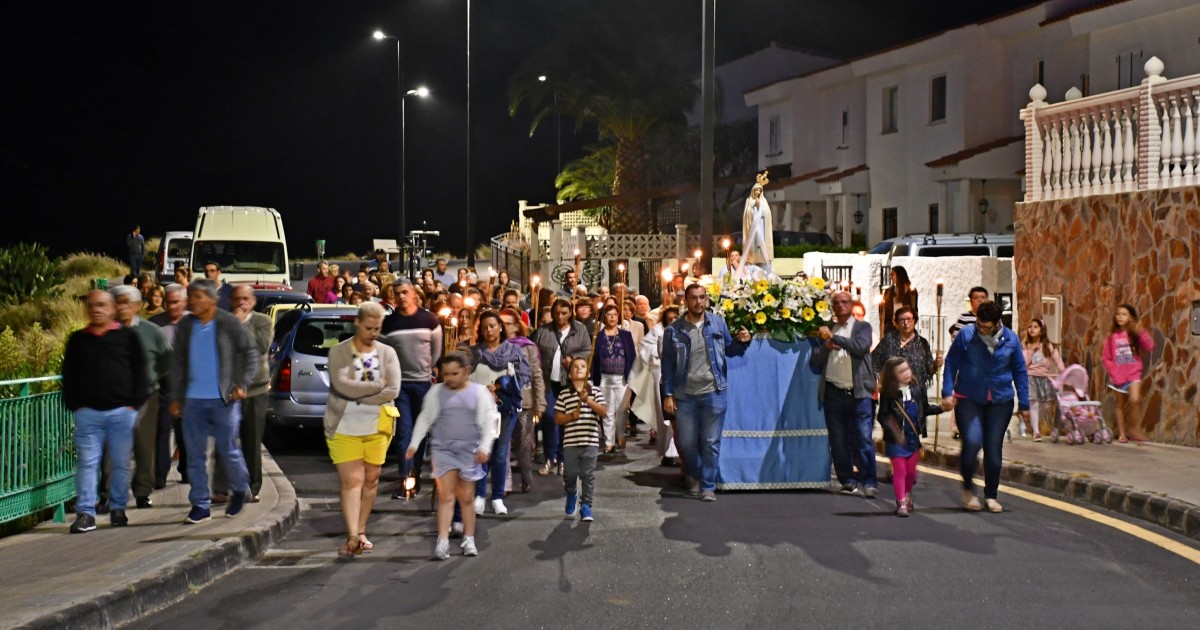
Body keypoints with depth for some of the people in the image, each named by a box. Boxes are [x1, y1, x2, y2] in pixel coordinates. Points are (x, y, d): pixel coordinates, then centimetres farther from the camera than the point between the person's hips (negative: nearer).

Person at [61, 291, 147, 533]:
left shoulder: (128, 336, 6)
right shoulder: (77, 339, 11)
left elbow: (140, 372, 4)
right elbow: (69, 375, 12)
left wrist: (134, 403, -4)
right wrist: (74, 404, 1)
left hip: (122, 412, -1)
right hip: (88, 412, 1)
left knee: (121, 463, 5)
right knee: (87, 462, -2)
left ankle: (117, 508, 16)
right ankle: (85, 513, -1)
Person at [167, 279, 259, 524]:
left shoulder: (229, 323, -5)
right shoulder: (185, 326, 6)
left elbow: (251, 353, -1)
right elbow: (177, 363, 11)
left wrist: (243, 384, -10)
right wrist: (176, 397, 6)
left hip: (222, 399, -3)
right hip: (193, 400, 4)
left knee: (228, 450, 4)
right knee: (195, 455, 4)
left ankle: (240, 490, 30)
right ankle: (200, 504, 12)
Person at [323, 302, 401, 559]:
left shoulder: (387, 353, 4)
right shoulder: (339, 352, -3)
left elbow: (393, 391, -9)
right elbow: (342, 385, -19)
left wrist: (357, 394, -14)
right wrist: (378, 386, -12)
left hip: (377, 427, 3)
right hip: (344, 429, -3)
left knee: (371, 480, 9)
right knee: (352, 481, -10)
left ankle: (361, 532, 22)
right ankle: (352, 537, -16)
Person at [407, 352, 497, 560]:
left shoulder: (479, 392, -1)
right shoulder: (436, 391, 3)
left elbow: (488, 422, -3)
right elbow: (425, 419, 8)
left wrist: (485, 447, -15)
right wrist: (414, 444, 2)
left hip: (469, 451, 0)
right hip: (443, 449, 0)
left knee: (466, 497, 8)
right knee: (446, 496, -7)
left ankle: (469, 540, 19)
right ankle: (442, 541, -10)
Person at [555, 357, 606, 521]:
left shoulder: (596, 391, 5)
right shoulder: (564, 394, 6)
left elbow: (604, 412, -7)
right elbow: (557, 419, 5)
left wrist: (588, 400, -17)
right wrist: (571, 416, -13)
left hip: (590, 441, -1)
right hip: (570, 441, 1)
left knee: (588, 475, 0)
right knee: (569, 474, 8)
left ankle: (586, 506, 8)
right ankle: (571, 494, 38)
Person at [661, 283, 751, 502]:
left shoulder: (718, 323, 1)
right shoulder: (674, 330, -3)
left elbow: (729, 350, 12)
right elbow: (667, 364, 0)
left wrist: (742, 342, -10)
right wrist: (668, 394, -3)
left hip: (713, 393, 0)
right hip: (685, 395, 0)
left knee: (711, 443, 3)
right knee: (687, 442, 10)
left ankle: (708, 486, 14)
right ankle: (694, 476, 37)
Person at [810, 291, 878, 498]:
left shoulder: (862, 327, 8)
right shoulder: (826, 330, 15)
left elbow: (861, 347, -12)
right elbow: (815, 361, 9)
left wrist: (834, 337, -14)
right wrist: (826, 346, -9)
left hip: (858, 393, -3)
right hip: (834, 393, 3)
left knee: (864, 439, -9)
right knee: (839, 442, 3)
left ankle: (868, 482, -8)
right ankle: (848, 481, 11)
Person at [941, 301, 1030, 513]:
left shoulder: (1011, 339, 1)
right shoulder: (965, 335, -5)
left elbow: (1020, 372, 10)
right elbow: (951, 364, 1)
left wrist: (1024, 404, 10)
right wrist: (947, 393, -9)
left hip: (1000, 401, 2)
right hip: (968, 400, -2)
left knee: (994, 448, 6)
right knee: (972, 442, -17)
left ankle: (990, 496, 22)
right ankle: (968, 488, 8)